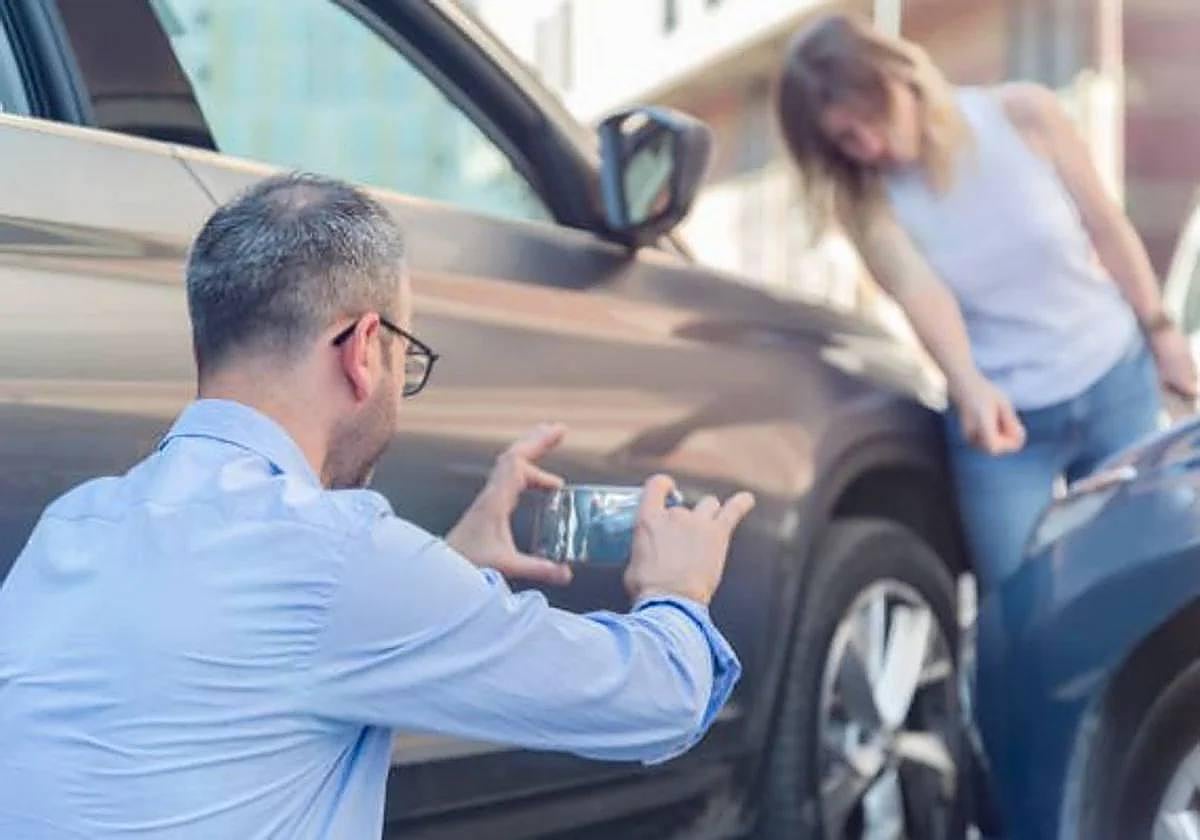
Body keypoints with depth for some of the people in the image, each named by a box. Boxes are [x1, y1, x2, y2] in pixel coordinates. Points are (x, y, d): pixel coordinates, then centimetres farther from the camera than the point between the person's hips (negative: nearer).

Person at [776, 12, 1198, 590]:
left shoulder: (1023, 114, -15)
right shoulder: (868, 199, -14)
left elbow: (1105, 226, -3)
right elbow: (920, 292, -31)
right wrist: (971, 389, -49)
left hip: (1116, 384, 1)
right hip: (1003, 413, -1)